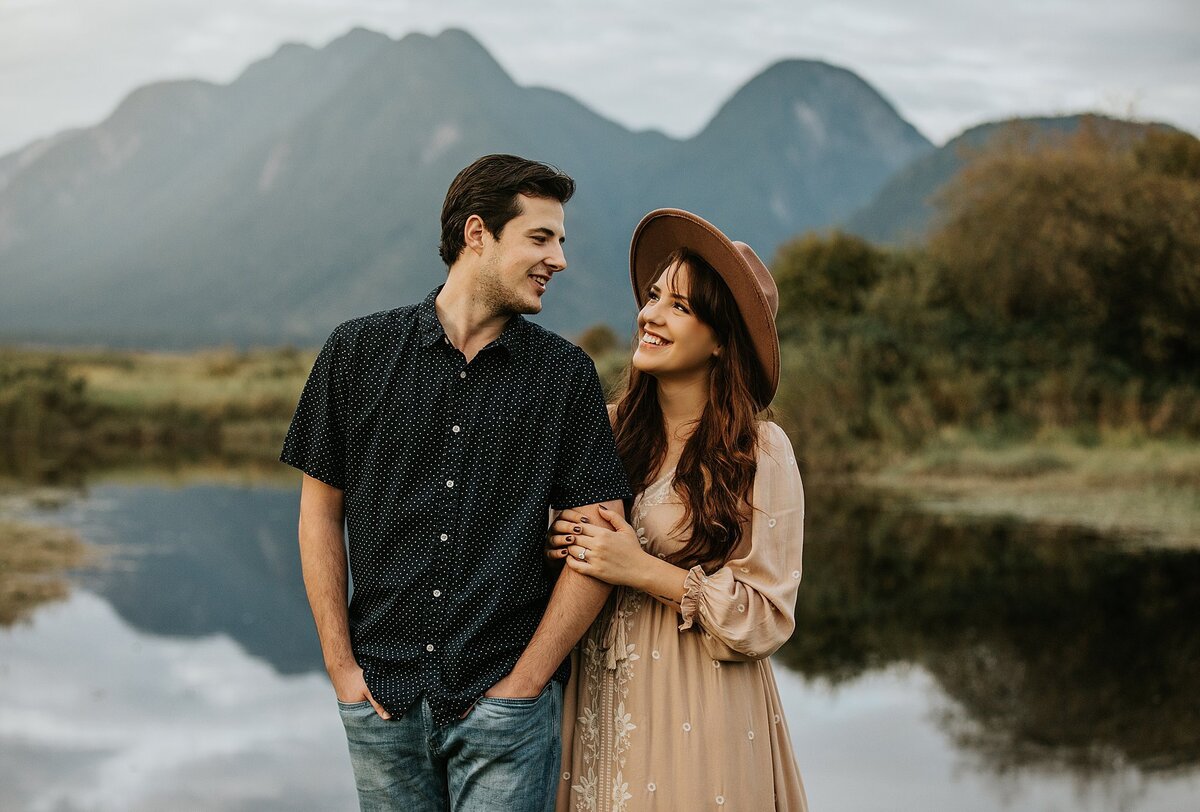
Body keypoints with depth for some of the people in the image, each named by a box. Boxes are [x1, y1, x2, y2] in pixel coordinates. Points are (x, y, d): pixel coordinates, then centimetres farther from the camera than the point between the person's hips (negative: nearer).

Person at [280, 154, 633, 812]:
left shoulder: (565, 374, 0)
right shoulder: (359, 351, 2)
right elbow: (321, 512, 5)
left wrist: (523, 682, -6)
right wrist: (341, 665, 0)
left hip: (506, 704, -1)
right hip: (382, 696, 1)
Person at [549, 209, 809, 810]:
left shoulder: (760, 452, -10)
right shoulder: (610, 429, 4)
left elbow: (767, 617, -12)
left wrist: (642, 570, -18)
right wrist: (564, 546, -7)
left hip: (698, 710, -4)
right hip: (600, 704, 4)